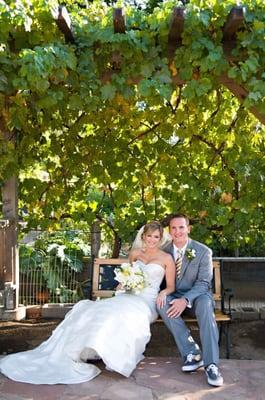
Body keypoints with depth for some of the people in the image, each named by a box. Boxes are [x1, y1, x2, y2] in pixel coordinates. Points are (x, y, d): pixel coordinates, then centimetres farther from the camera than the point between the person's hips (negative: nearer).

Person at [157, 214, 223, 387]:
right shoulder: (164, 251, 0)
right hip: (174, 296, 3)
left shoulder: (203, 251, -9)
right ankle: (192, 353, -26)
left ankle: (211, 364, -33)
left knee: (205, 304, -36)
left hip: (197, 296, -2)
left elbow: (203, 283, -13)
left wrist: (186, 300, -29)